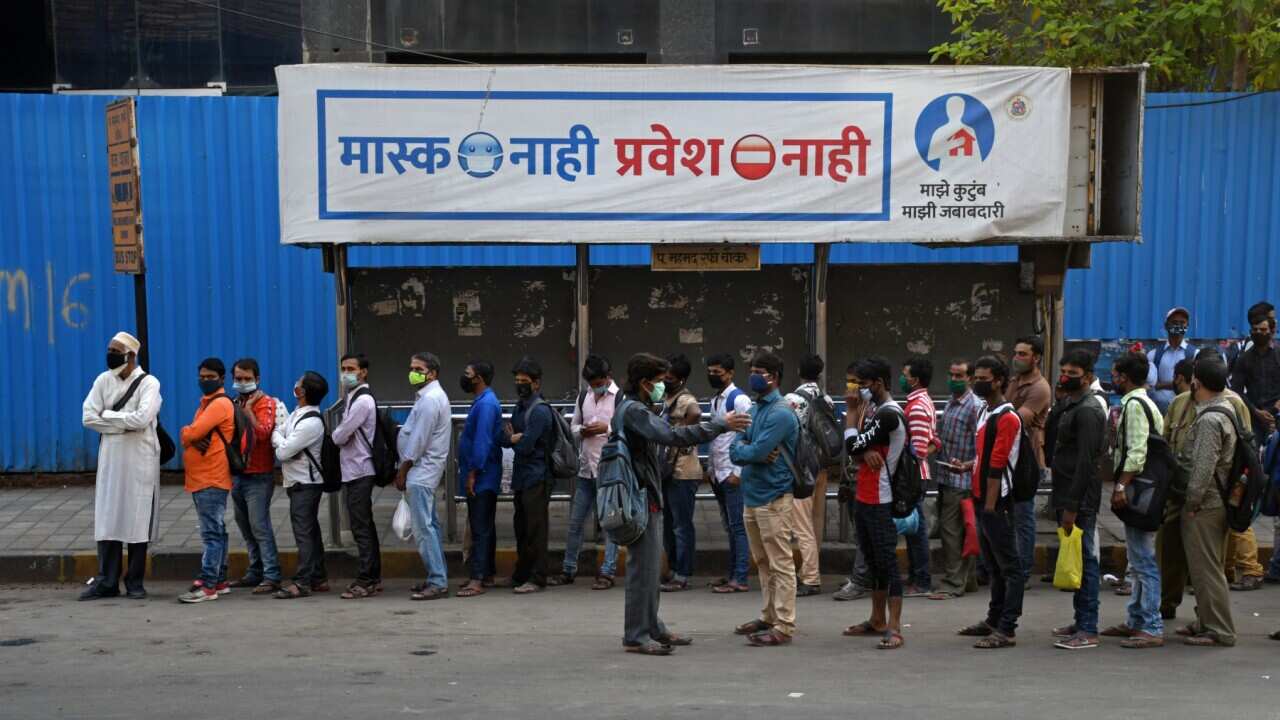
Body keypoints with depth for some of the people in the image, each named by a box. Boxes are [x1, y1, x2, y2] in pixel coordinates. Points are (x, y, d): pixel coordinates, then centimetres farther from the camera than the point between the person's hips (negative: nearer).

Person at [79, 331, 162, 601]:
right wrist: (123, 425, -10)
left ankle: (135, 581, 10)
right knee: (107, 519, 3)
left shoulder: (148, 383, -7)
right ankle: (107, 581, 9)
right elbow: (88, 418, -1)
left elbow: (142, 418, -21)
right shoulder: (103, 380, 6)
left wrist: (108, 416, -9)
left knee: (137, 520, 1)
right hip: (110, 459, 4)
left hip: (140, 460, -4)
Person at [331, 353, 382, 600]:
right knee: (364, 525, 13)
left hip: (359, 470, -10)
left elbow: (340, 435, -15)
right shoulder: (351, 397, 16)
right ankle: (373, 577, 20)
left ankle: (366, 581, -4)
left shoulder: (363, 400, -15)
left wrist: (335, 435, 5)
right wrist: (340, 436, -2)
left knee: (361, 526, -7)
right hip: (351, 469, 10)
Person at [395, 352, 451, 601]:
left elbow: (418, 441, -19)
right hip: (424, 471, 11)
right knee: (429, 526, 14)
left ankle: (438, 582, -9)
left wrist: (402, 471, -12)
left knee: (424, 527, -10)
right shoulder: (431, 396, 17)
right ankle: (437, 577, 19)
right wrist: (405, 470, 16)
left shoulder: (429, 399, -16)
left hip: (421, 472, -11)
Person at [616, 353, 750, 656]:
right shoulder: (633, 411, -17)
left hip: (647, 497, 11)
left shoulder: (634, 409, 17)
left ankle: (653, 628, 23)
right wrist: (721, 424, -26)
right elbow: (672, 437, -28)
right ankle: (636, 636, -2)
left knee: (650, 567, 15)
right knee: (643, 566, -7)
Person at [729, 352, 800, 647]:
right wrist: (750, 451, -12)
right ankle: (769, 617, 27)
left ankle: (784, 626, 0)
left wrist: (741, 450, -1)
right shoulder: (755, 410, 14)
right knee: (763, 563, 17)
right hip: (752, 496, 9)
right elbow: (736, 449, 9)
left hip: (773, 498, -9)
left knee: (780, 564, -4)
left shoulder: (780, 413, -14)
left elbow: (757, 452, -22)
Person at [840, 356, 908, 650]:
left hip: (881, 502, -10)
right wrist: (865, 452, -14)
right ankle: (877, 621, 26)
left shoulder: (889, 414, -17)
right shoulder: (872, 409, 14)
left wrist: (852, 411, -7)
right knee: (872, 561, 16)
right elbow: (855, 451, 9)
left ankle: (894, 628, -7)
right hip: (863, 497, 10)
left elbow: (852, 446, -18)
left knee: (887, 562, -8)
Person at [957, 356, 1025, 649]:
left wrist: (990, 504, -20)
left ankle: (1007, 630, -5)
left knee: (1009, 567, -5)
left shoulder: (1007, 417, -14)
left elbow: (997, 466, -18)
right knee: (994, 566, 17)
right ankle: (994, 620, 27)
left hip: (997, 503, -10)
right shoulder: (985, 413, 15)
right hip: (983, 499, 10)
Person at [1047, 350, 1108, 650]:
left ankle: (1088, 630, -3)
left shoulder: (1087, 411, -14)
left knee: (1085, 560, -6)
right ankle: (1081, 620, 23)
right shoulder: (1067, 406, 16)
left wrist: (1072, 506, -21)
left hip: (1081, 499, -10)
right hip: (1067, 495, 10)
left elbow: (1085, 462, -20)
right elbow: (1054, 448, 17)